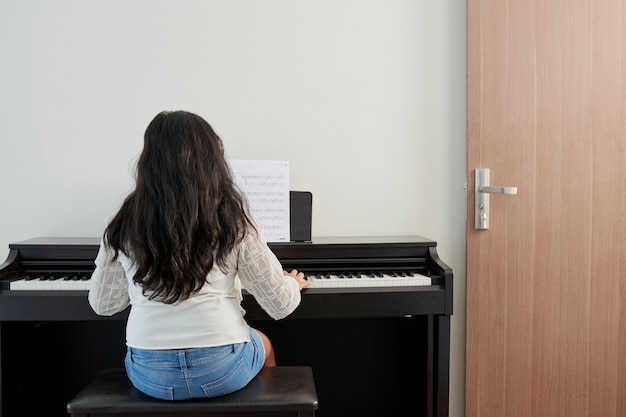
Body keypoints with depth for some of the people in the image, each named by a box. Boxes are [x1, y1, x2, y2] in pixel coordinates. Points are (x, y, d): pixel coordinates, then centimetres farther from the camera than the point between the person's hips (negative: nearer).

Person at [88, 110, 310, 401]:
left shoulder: (126, 224, -3)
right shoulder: (233, 219, -8)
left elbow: (102, 304, 9)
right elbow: (280, 305, -4)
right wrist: (293, 283, 18)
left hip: (150, 374, 2)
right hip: (222, 370, -1)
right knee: (263, 344, 33)